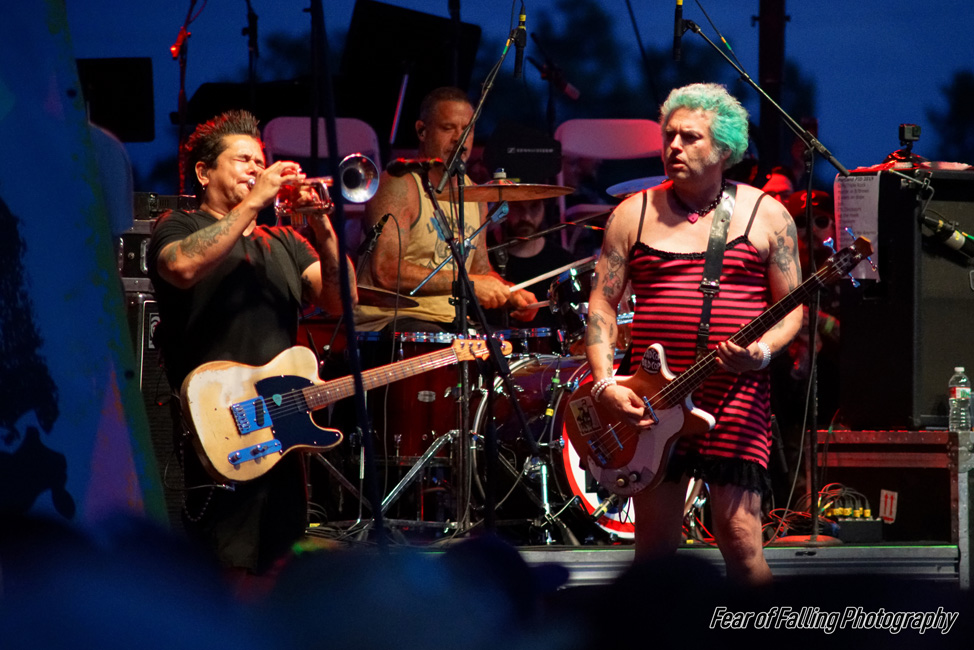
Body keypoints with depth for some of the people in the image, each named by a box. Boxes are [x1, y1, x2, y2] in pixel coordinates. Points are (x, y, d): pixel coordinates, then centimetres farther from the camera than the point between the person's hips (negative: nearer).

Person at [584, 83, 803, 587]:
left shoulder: (765, 216, 6)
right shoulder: (634, 215, 10)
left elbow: (792, 310, 6)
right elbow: (602, 303, 8)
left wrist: (763, 351, -15)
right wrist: (605, 384, -6)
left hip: (736, 396, -2)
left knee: (740, 539, -9)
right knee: (654, 545, 3)